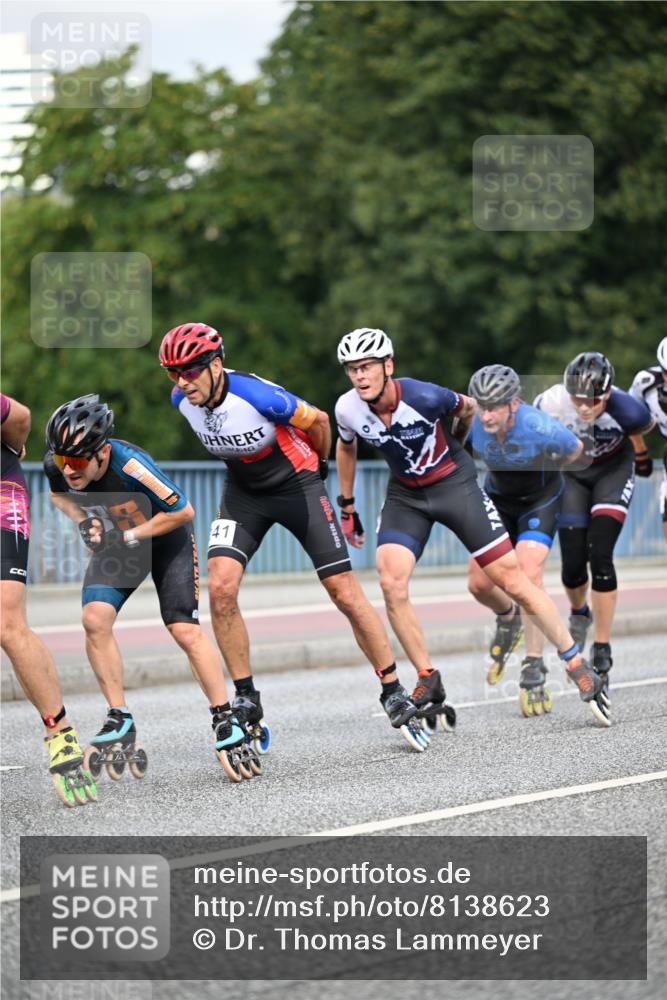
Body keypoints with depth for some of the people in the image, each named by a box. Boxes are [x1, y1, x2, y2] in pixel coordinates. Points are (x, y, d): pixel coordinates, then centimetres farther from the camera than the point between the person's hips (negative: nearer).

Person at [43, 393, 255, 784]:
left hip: (165, 534, -4)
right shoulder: (56, 465, -23)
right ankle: (121, 723, -7)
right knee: (95, 617, -19)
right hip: (116, 541, 4)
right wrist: (82, 520, -14)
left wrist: (127, 536, -27)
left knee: (186, 631, -16)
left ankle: (227, 724, -1)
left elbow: (183, 512, -26)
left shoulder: (129, 465, -38)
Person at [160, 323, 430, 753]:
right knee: (220, 587, -16)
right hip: (244, 489, 4)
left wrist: (320, 463, 4)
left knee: (345, 592, -4)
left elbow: (318, 421, -13)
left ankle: (395, 695, 9)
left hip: (296, 483, -4)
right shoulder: (182, 400, -15)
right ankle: (246, 701, -4)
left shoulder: (257, 395, -32)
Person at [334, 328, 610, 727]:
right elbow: (346, 448, 9)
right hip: (406, 495, 3)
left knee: (512, 580, -5)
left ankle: (579, 667, 5)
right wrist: (347, 507, 14)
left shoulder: (424, 397, -27)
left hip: (455, 484, -3)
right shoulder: (349, 410, -16)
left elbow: (468, 408, -3)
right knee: (391, 582, -19)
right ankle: (428, 680, -4)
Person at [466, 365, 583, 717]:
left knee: (528, 573, -24)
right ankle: (507, 618, 35)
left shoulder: (539, 428, -34)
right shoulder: (471, 424, -25)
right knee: (478, 584, -2)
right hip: (498, 498, 4)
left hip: (540, 499, -4)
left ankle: (534, 671, -19)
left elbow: (575, 449, -10)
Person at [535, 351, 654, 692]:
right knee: (573, 564, -3)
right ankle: (579, 613, 35)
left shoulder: (626, 411, -34)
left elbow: (646, 426, -8)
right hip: (571, 472, 1)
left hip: (613, 469, -1)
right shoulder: (551, 403, -32)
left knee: (600, 557, -16)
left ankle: (602, 655, -6)